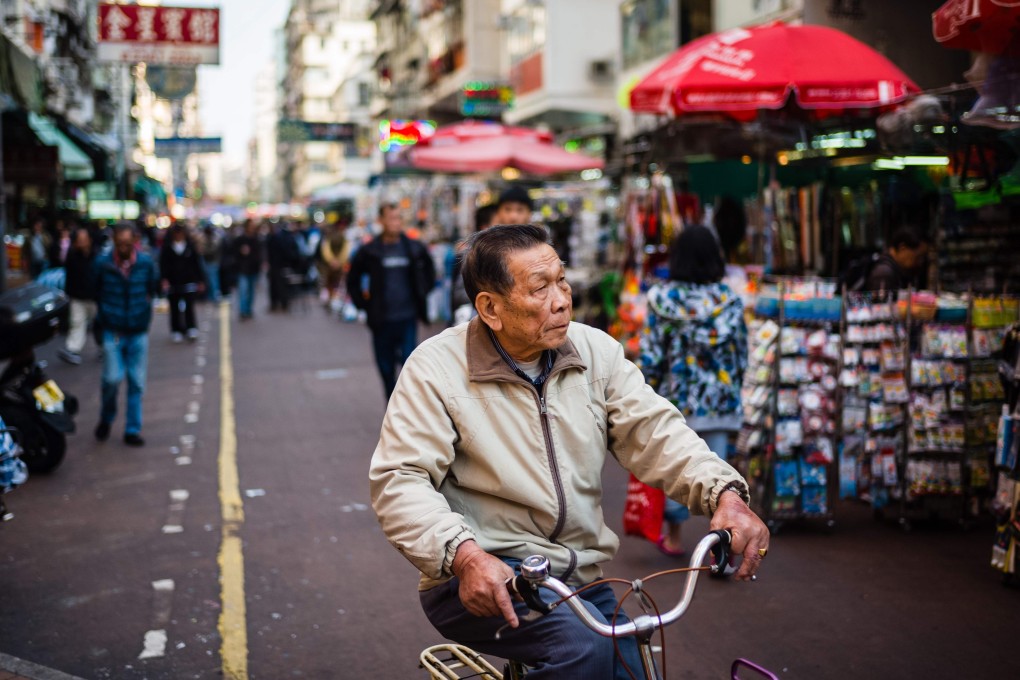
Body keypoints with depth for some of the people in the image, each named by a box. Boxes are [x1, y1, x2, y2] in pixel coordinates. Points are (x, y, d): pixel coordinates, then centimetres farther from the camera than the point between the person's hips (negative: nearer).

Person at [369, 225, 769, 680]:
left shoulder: (595, 351, 5)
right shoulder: (436, 368, -8)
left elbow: (653, 431, -2)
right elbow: (398, 480, -15)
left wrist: (724, 493, -21)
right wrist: (465, 555, -32)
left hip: (579, 578, 6)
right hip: (483, 583, -5)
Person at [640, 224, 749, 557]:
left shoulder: (663, 299, -8)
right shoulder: (729, 299, -1)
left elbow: (651, 356, -8)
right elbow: (741, 356, 4)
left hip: (676, 398, -1)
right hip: (720, 401, 1)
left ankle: (674, 535, 31)